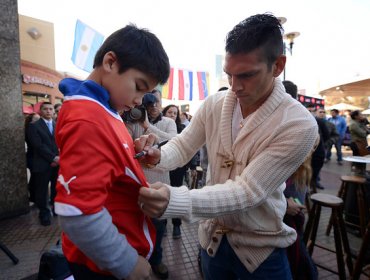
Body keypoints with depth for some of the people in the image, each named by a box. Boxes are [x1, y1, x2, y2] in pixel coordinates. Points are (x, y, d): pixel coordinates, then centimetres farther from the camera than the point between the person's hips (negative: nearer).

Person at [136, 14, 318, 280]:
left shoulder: (300, 126, -24)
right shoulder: (214, 104, -10)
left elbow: (246, 191, -28)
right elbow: (183, 146, -4)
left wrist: (175, 201, -40)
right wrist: (158, 155, -27)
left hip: (260, 248, -3)